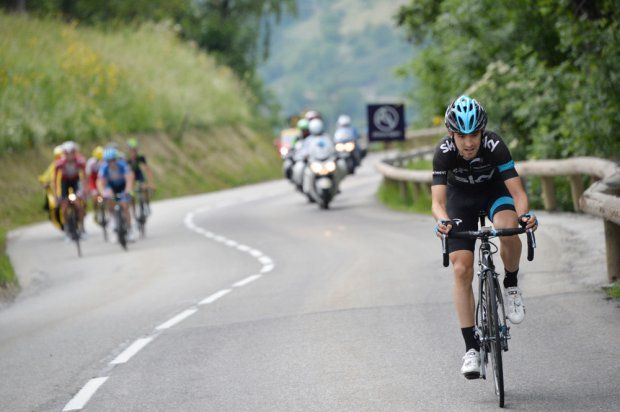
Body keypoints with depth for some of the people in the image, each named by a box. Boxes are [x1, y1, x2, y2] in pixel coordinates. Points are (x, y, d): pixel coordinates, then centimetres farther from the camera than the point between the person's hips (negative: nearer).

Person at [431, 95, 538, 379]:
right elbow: (438, 201, -35)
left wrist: (525, 214, -55)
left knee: (508, 228, -36)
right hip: (460, 198, 1)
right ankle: (471, 348, -4)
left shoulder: (495, 146, -32)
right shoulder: (444, 152, -30)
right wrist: (442, 221, -57)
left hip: (494, 191, -1)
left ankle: (511, 284, -6)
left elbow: (517, 191, -34)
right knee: (462, 270, -11)